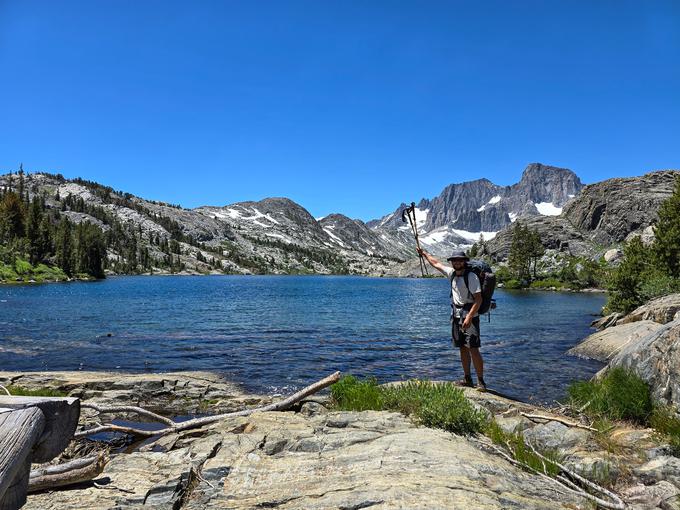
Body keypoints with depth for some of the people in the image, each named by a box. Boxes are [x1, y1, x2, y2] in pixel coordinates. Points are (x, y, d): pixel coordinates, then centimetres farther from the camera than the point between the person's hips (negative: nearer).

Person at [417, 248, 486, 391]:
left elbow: (478, 299, -19)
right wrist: (424, 253, 33)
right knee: (462, 348, 10)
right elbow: (436, 263, 23)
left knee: (473, 349, -11)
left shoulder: (471, 276, -14)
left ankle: (481, 382, -7)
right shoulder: (452, 273, 7)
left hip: (470, 316, -7)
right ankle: (467, 379, 16)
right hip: (456, 315, 7)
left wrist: (469, 317, -26)